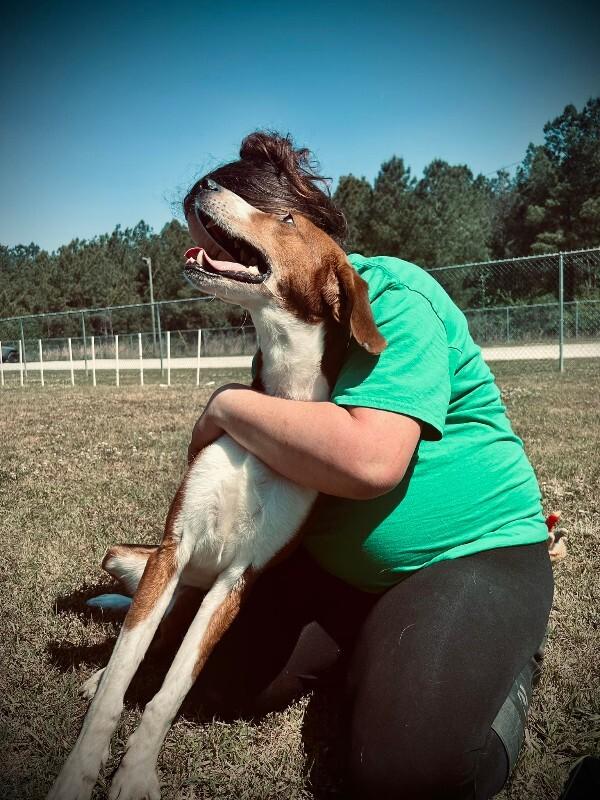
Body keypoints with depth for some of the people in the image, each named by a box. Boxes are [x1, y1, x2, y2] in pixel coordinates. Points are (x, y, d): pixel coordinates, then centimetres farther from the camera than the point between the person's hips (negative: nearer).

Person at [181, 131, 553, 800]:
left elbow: (369, 459, -36)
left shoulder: (390, 295, -20)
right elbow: (275, 462, 19)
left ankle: (498, 671, 9)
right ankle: (379, 644, 20)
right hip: (337, 566, 8)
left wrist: (228, 407, -23)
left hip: (472, 550, -7)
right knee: (229, 680, 0)